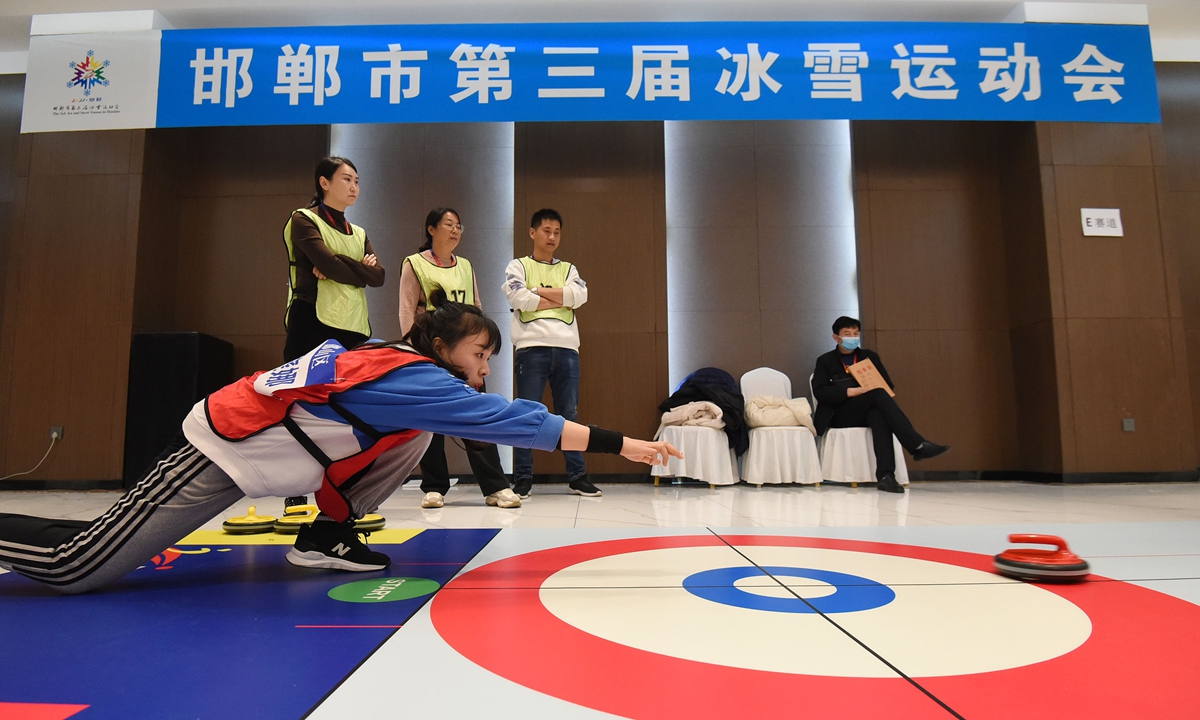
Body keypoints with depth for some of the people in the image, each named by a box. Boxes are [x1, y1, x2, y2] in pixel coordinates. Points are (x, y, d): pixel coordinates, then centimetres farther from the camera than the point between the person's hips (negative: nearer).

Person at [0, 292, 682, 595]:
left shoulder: (395, 359, 0)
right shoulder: (414, 376, -25)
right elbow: (512, 420, -29)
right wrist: (620, 443, -26)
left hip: (255, 442, 9)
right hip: (220, 451, -9)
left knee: (415, 434, -1)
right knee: (76, 565, -5)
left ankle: (327, 535, 7)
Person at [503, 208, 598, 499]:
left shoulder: (568, 269, 21)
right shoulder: (517, 266, 13)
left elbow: (580, 295, 0)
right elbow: (518, 298, -8)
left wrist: (537, 291, -2)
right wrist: (560, 300, -2)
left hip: (566, 347, 3)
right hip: (532, 346, -3)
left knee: (569, 414, 5)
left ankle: (577, 476, 11)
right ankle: (523, 478, 5)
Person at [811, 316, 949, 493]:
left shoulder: (870, 356, 17)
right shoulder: (825, 361, 7)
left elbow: (889, 385, 12)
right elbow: (819, 392, -8)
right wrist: (851, 391, -20)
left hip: (868, 412, 3)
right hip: (841, 415, -3)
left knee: (878, 414, -37)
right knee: (878, 394, -30)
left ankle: (886, 475, -49)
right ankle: (917, 445, -38)